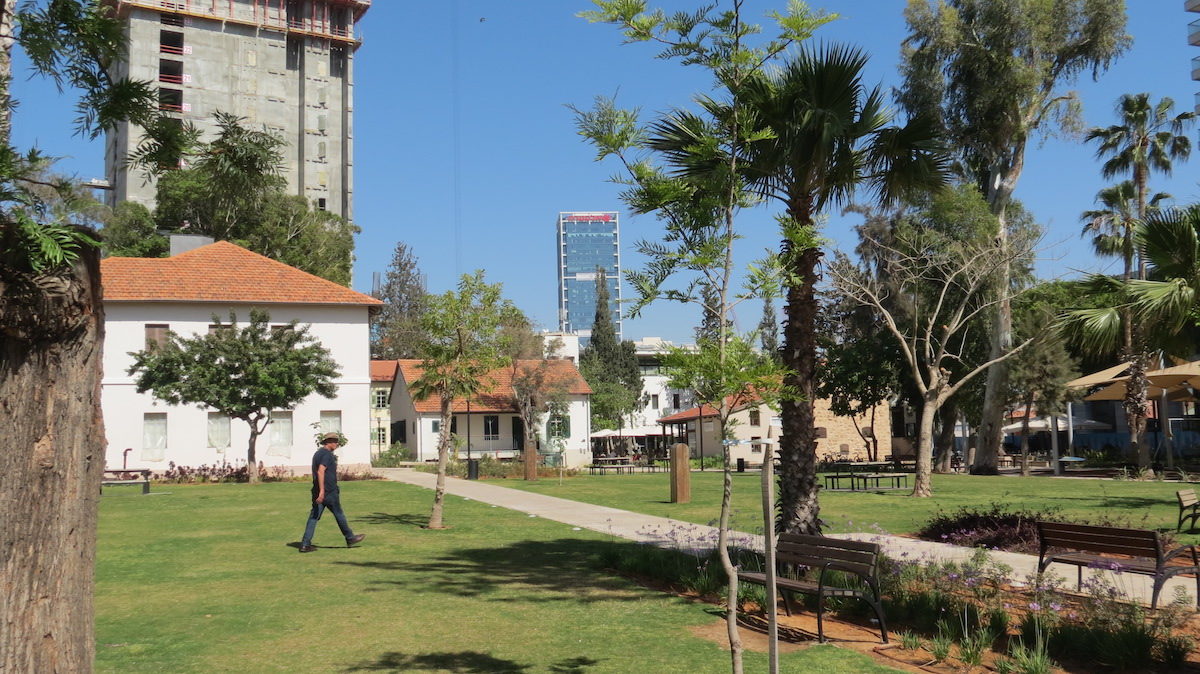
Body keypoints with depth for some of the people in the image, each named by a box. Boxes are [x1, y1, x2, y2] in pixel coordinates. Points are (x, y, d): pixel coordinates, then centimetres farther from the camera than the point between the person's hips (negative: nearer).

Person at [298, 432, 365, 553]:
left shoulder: (318, 453, 17)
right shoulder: (327, 454, -13)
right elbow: (320, 471, -25)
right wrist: (322, 491, -29)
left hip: (319, 492, 9)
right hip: (329, 492, -8)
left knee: (314, 517, 3)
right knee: (339, 514, 6)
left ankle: (305, 544, -3)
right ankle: (350, 538, 20)